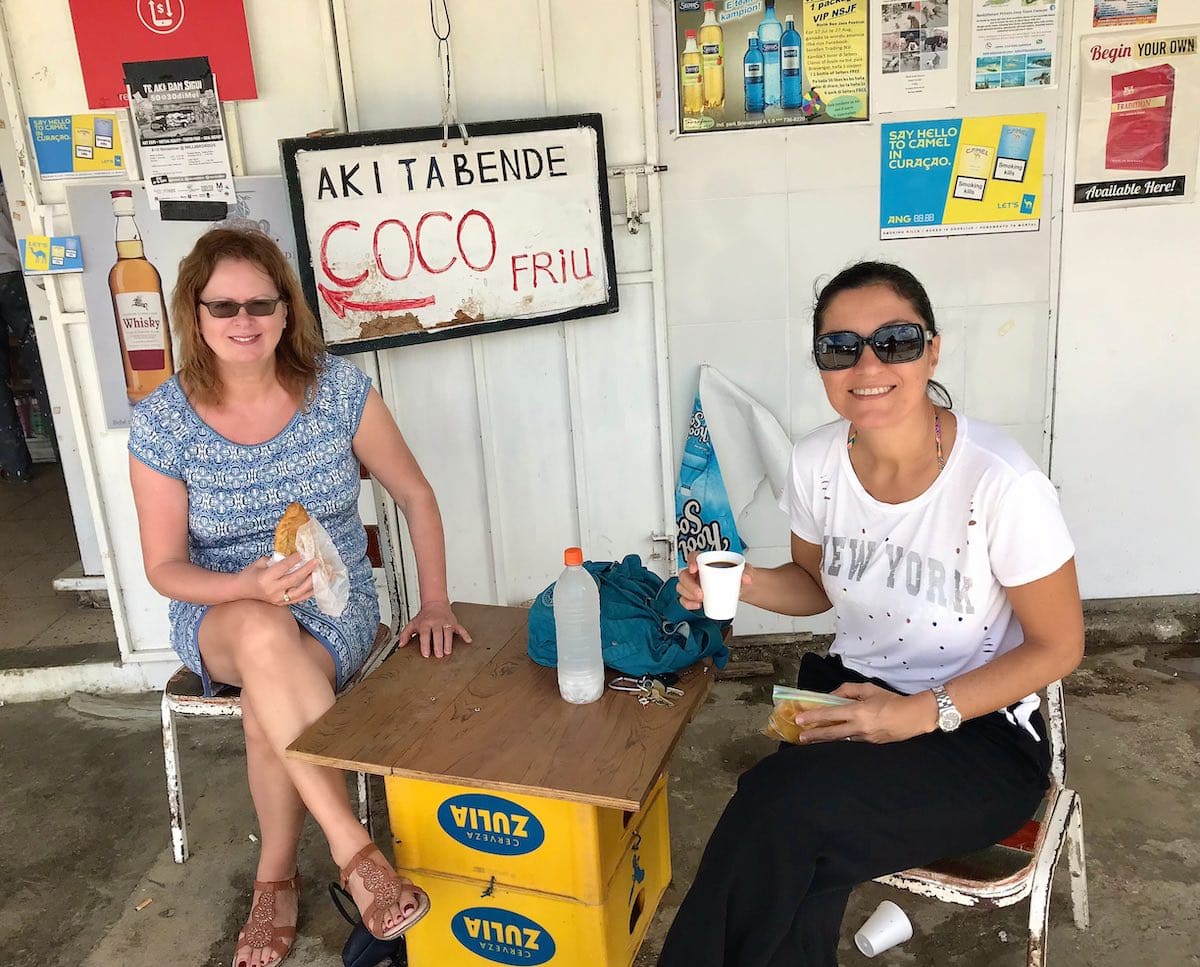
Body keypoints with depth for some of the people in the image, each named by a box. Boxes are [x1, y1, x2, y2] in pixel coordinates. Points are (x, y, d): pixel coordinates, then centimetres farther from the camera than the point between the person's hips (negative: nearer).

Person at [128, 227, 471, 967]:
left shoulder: (339, 389, -10)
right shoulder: (163, 422, -10)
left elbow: (416, 495, 0)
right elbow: (166, 567, -6)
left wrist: (436, 603, -9)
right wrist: (252, 585, -27)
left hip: (336, 610, 0)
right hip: (221, 613, 0)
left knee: (266, 712, -32)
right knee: (265, 636, -38)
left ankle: (277, 878, -5)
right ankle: (353, 850, -31)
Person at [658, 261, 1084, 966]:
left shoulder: (1001, 482, -22)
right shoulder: (817, 462, -5)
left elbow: (1059, 646, -10)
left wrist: (921, 713, -21)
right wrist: (746, 584, -9)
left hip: (976, 731, -4)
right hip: (850, 695, 4)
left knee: (784, 807, -29)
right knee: (798, 870, -27)